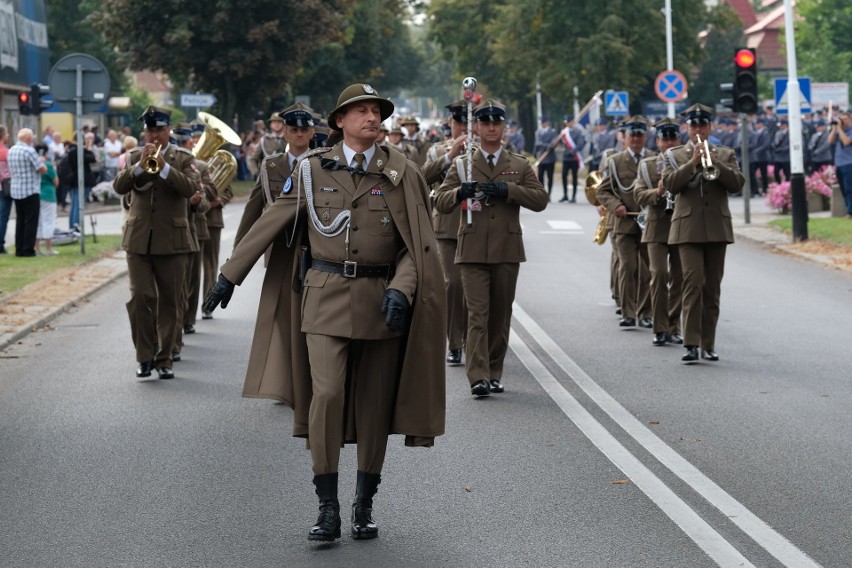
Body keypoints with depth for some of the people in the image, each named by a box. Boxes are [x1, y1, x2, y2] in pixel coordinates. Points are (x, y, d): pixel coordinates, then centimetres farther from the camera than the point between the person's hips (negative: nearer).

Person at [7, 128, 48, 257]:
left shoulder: (11, 151, 10)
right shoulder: (29, 151, -15)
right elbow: (42, 169, -15)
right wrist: (41, 161, 6)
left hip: (16, 191, 7)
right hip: (30, 191, -7)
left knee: (20, 221, 12)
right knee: (31, 222, -1)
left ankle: (19, 249, 11)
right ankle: (28, 249, -3)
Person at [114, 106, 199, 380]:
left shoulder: (182, 159, 4)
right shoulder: (134, 156, 9)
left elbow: (191, 188, -14)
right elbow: (119, 187, -6)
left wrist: (164, 167, -24)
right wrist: (140, 165, -21)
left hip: (172, 241, -1)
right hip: (138, 240, 1)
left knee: (169, 303, 3)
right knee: (140, 298, -8)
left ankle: (164, 358, 11)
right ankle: (145, 356, 2)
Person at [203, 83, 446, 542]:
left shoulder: (400, 173, 2)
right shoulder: (314, 169, 3)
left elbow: (417, 244, 0)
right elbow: (271, 224, 8)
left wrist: (401, 289, -17)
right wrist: (230, 275, 8)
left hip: (380, 301, 1)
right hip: (326, 297, -1)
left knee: (374, 406, 6)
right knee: (326, 395, -14)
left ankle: (364, 507, 19)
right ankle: (328, 509, -7)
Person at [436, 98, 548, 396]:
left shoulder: (519, 165, 12)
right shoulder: (463, 164, 10)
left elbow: (540, 199, 1)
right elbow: (441, 203, 4)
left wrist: (507, 190, -13)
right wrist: (460, 192, -18)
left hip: (507, 250, 2)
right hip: (473, 249, -2)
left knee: (501, 314, 6)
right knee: (477, 313, -11)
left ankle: (494, 373, 16)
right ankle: (478, 377, -17)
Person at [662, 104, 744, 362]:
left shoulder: (725, 154, 13)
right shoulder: (675, 155, 9)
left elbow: (737, 183, -1)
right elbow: (671, 184, -7)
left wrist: (715, 163, -14)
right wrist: (693, 162, -16)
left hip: (717, 227, 2)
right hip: (688, 227, -2)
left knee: (712, 288, 4)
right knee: (693, 282, -14)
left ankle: (708, 344, 9)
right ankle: (691, 344, -18)